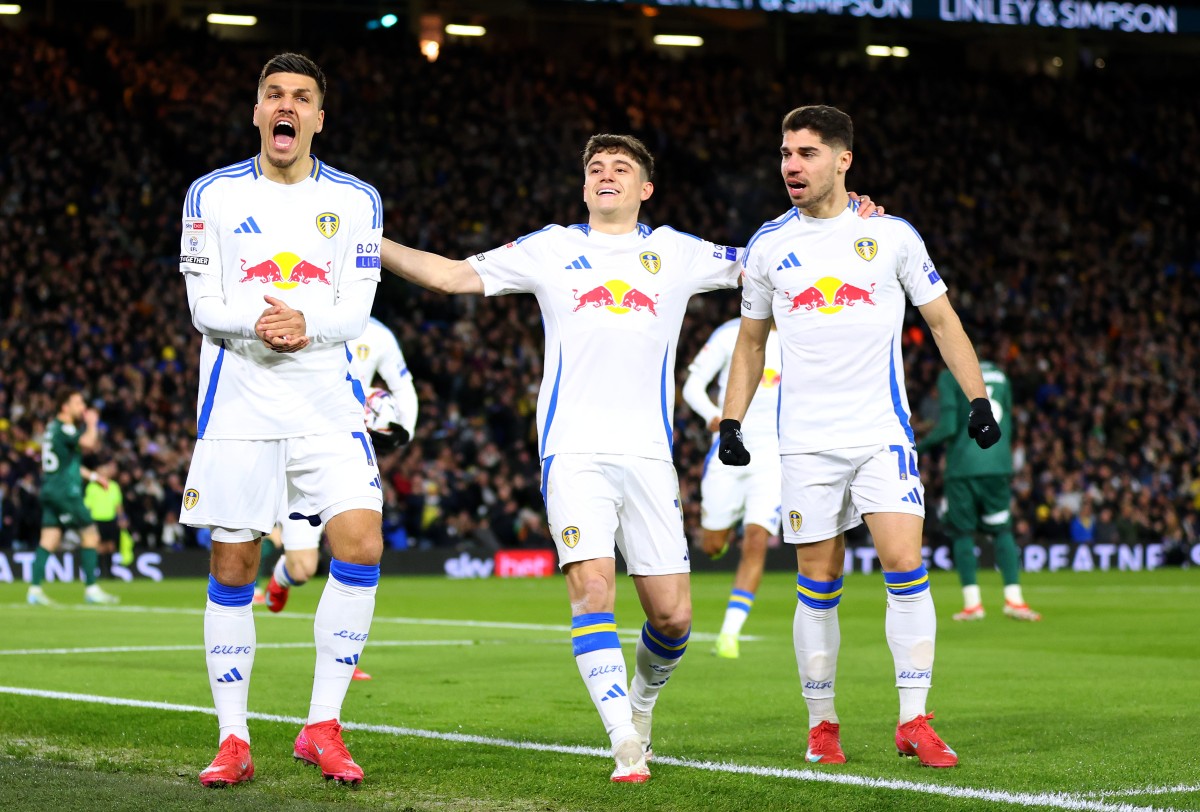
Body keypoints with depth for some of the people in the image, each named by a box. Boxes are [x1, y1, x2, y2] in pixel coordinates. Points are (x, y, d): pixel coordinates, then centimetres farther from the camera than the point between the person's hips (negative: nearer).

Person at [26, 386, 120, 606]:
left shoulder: (53, 427, 18)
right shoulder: (64, 428, -12)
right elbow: (88, 443, -27)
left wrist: (92, 475, 28)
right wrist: (92, 423, -9)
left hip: (50, 489, 9)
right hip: (65, 491, -9)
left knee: (48, 541, 6)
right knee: (90, 536, -2)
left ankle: (34, 589, 0)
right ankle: (91, 589, -1)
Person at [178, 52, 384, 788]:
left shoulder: (356, 201, 6)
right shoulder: (213, 195, 4)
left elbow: (356, 311, -2)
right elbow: (205, 306, -3)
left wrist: (306, 323, -23)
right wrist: (259, 322, -24)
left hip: (327, 403, 0)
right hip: (238, 404, 0)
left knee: (362, 545, -15)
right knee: (232, 569, 1)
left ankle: (322, 727, -3)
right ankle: (234, 741, 12)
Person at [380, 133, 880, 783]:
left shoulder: (676, 253, 15)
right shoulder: (550, 249, 13)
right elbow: (449, 274, 14)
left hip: (647, 454, 1)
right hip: (573, 452, -1)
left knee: (672, 615, -1)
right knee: (591, 589, -18)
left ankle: (640, 703, 30)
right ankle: (625, 744, -15)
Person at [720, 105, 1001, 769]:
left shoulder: (892, 235, 3)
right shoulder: (768, 246, 8)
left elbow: (942, 321, 10)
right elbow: (751, 341, 18)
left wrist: (977, 398, 2)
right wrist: (731, 420, 10)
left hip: (882, 434, -1)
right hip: (807, 441, 1)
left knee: (905, 567, -13)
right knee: (818, 588, 2)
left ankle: (913, 721, -6)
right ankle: (821, 725, 14)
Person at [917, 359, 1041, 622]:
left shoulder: (950, 376, -3)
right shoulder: (1000, 376, 13)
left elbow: (947, 427, -10)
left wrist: (919, 447, 2)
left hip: (962, 466, -4)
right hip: (998, 466, 4)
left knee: (963, 532, 5)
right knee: (1002, 531, 11)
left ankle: (972, 603, 1)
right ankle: (1014, 598, 1)